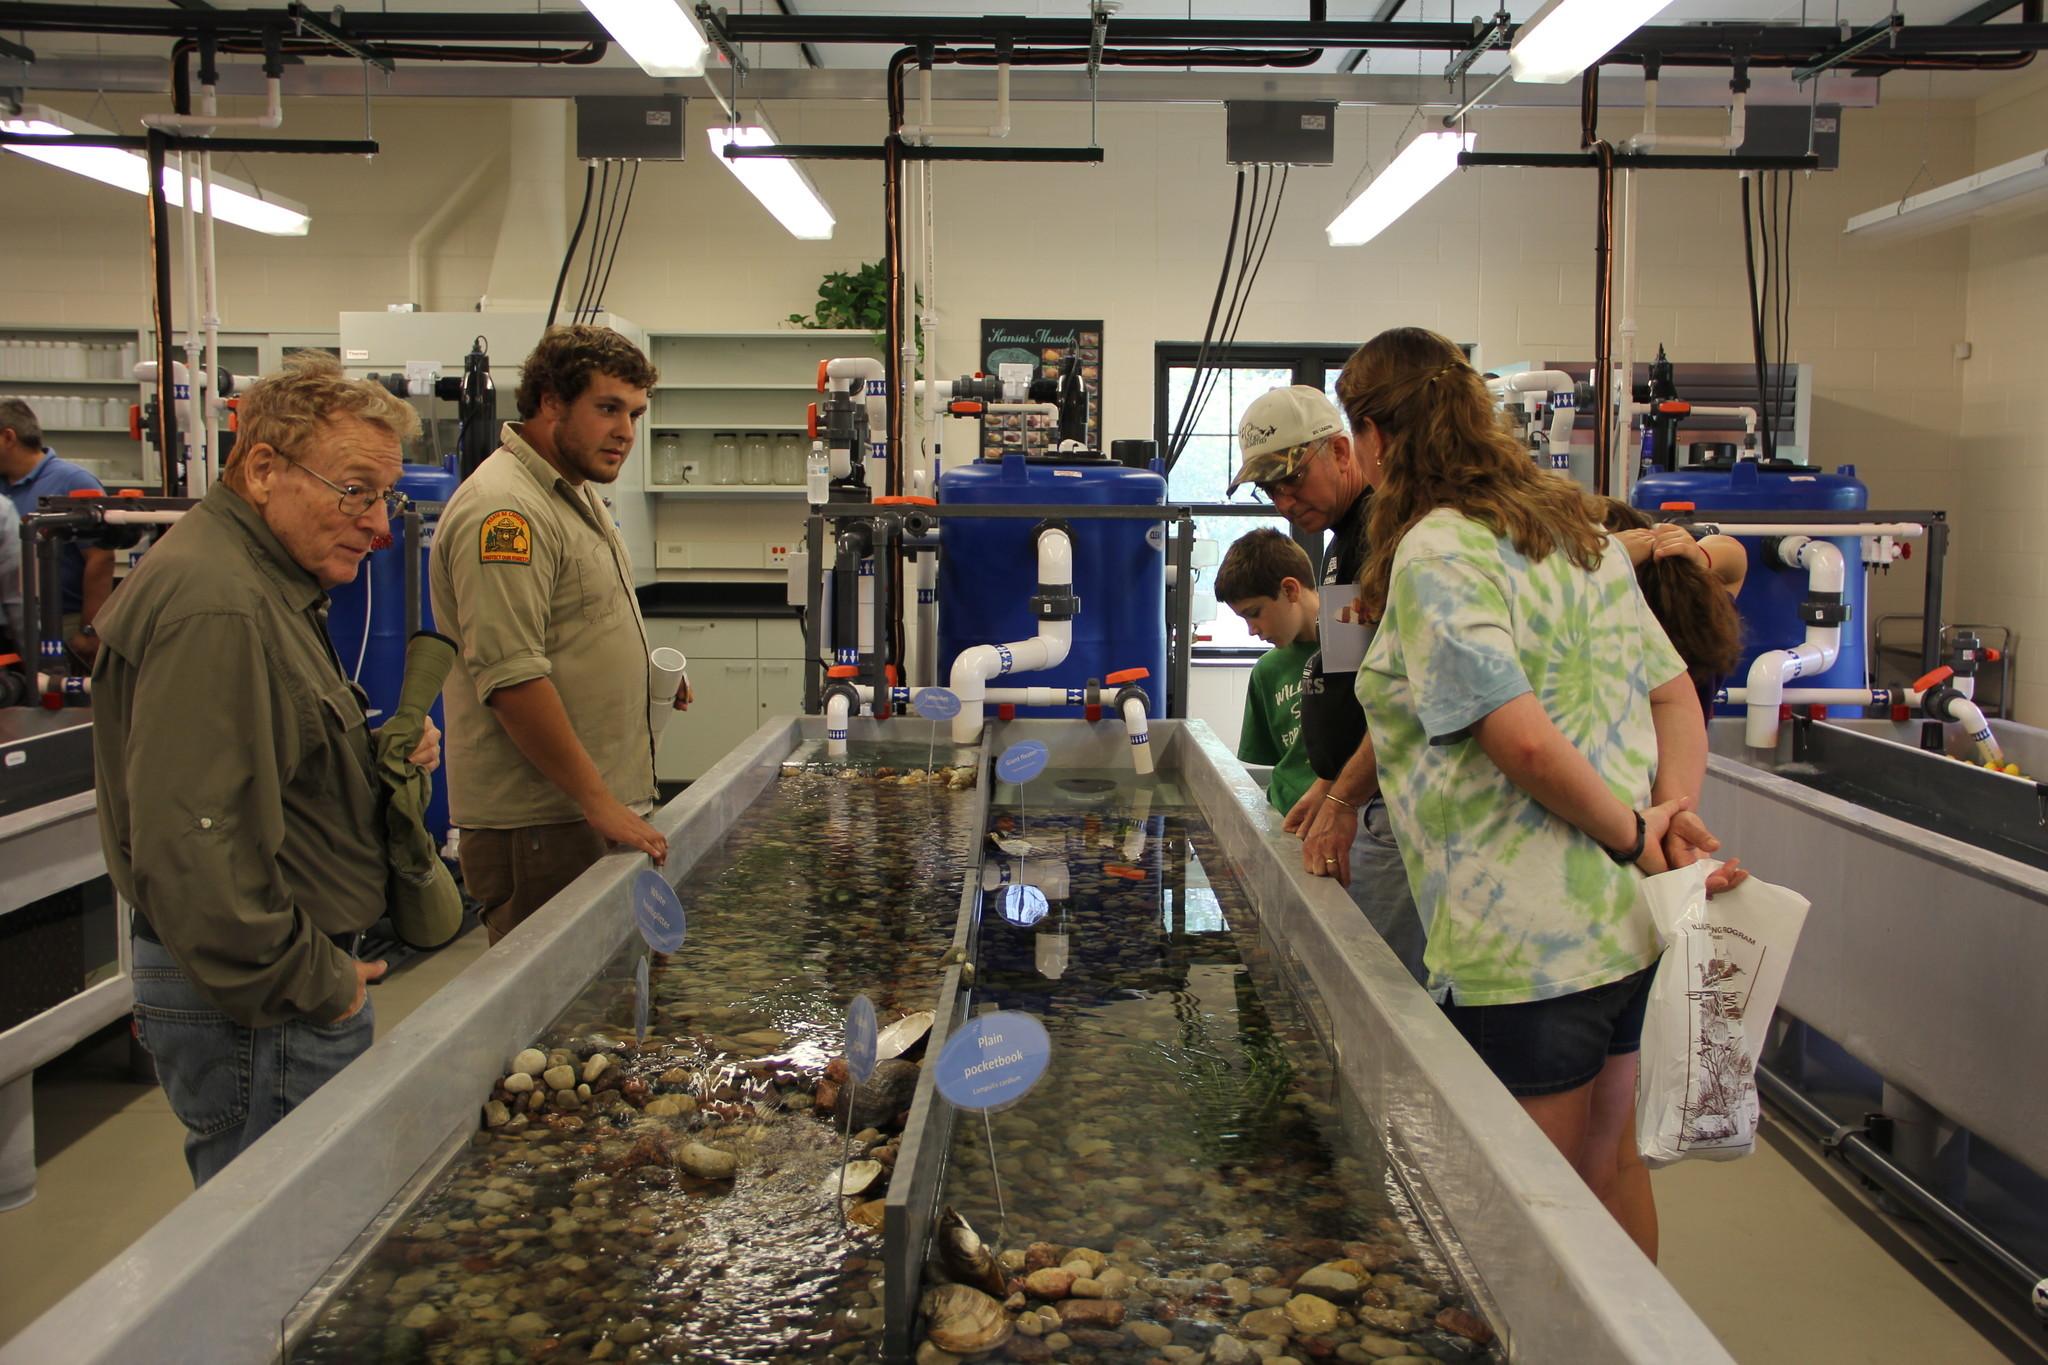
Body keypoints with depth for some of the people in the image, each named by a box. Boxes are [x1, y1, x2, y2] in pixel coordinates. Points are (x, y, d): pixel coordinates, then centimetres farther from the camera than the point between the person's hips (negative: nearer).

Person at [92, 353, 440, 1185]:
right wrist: (314, 985, -17)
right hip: (262, 1014, -11)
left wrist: (380, 761, 7)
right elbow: (191, 849, -28)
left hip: (288, 985, 11)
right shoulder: (216, 610, -22)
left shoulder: (267, 587, 14)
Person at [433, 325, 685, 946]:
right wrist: (599, 801, -21)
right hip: (538, 823, -10)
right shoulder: (503, 511, -16)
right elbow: (511, 679, -23)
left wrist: (646, 675, 12)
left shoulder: (576, 494, 17)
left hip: (593, 811, 10)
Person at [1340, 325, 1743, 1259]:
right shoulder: (1576, 530, 13)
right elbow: (1675, 695, 14)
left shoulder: (1434, 556, -15)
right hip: (1632, 923, 9)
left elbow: (1524, 739, -24)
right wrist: (1673, 814, 0)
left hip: (1526, 945, -9)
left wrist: (1631, 834, -11)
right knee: (1609, 1164, 24)